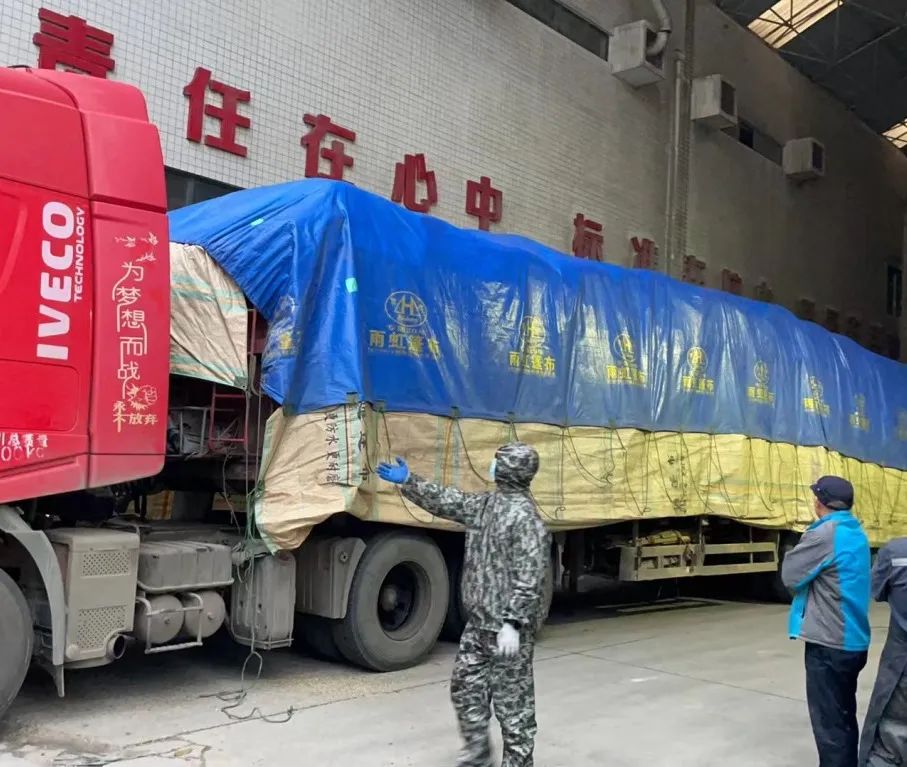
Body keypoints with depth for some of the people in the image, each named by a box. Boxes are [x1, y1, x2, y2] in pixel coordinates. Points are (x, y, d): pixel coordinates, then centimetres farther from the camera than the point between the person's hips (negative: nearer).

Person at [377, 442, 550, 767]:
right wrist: (408, 482, 17)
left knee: (511, 696, 3)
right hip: (478, 621, 9)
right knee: (465, 686, 17)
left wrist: (512, 623, -24)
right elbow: (445, 501, 20)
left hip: (507, 626, -9)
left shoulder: (524, 515, -19)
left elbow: (529, 576, -22)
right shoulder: (485, 504, 8)